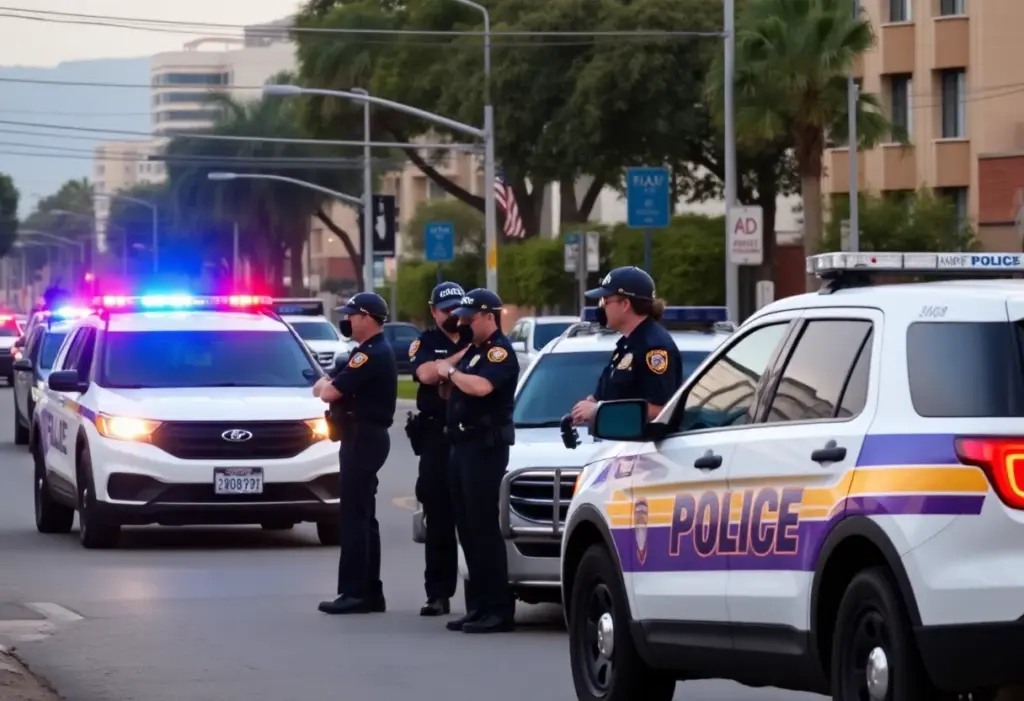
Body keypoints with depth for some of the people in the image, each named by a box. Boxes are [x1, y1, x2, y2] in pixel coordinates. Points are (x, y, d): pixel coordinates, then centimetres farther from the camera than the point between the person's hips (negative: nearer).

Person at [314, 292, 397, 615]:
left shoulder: (371, 355, -17)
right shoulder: (376, 351, 18)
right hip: (366, 437, 11)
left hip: (363, 439, -11)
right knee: (363, 517, 13)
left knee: (354, 516, -10)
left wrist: (324, 384, 1)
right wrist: (328, 384, -3)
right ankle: (369, 592, 16)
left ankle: (354, 592, -11)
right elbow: (339, 389, 18)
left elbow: (329, 393, -21)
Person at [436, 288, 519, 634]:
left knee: (483, 526, -11)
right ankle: (478, 605, 14)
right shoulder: (473, 351, 20)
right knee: (467, 527, 9)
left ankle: (498, 609, -11)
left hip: (486, 445, -10)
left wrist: (452, 372, -13)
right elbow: (458, 392, 23)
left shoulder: (500, 351, -10)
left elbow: (481, 386, -28)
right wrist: (450, 375, 6)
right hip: (464, 443, 10)